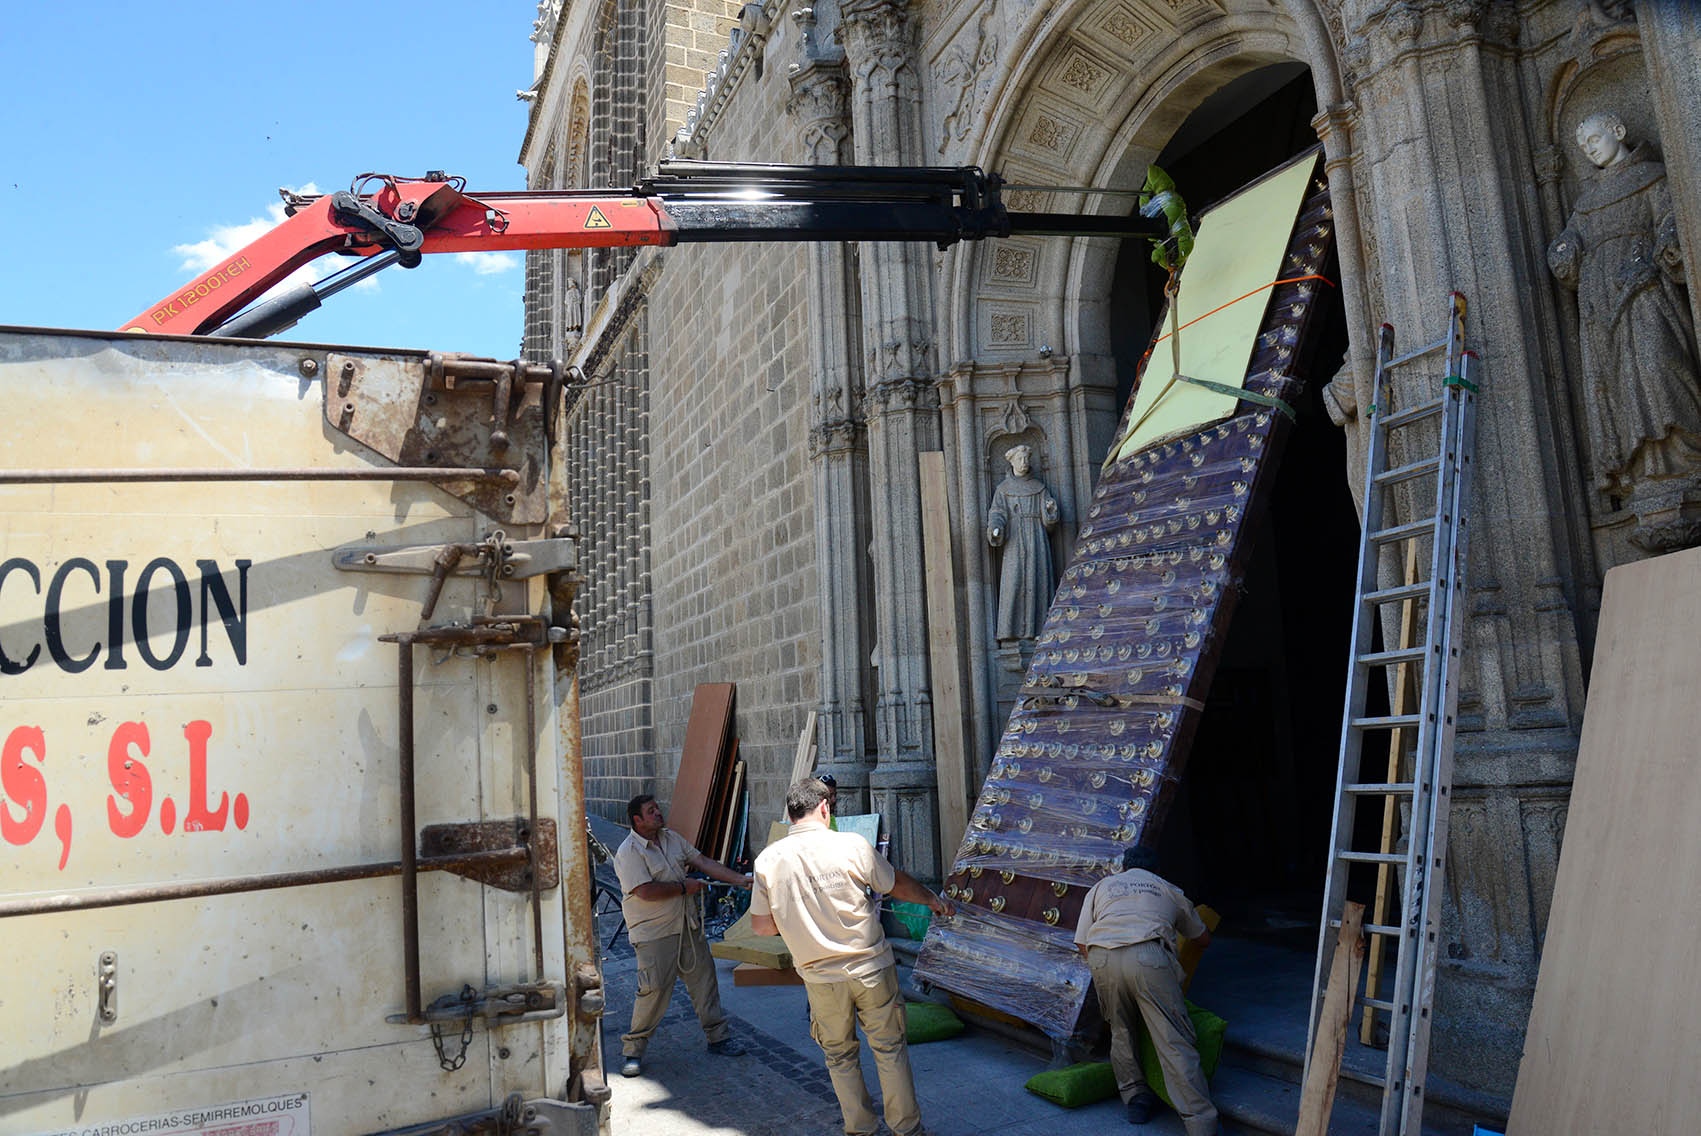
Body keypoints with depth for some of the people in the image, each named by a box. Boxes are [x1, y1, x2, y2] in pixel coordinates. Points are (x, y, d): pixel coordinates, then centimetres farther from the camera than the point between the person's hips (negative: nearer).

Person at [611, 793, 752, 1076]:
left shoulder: (672, 838, 9)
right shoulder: (629, 852, -15)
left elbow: (702, 862, 10)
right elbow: (647, 891, -24)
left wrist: (739, 880, 2)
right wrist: (684, 887, -13)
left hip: (688, 925, 7)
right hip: (653, 933, -7)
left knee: (704, 979, 11)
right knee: (654, 992, -6)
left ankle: (718, 1037, 25)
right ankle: (633, 1050, 11)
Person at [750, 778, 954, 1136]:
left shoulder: (768, 860, -6)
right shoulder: (851, 845, -12)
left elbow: (760, 925, 1)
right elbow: (897, 884, 2)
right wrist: (934, 901, 20)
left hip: (820, 978, 2)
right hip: (871, 968, -2)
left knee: (840, 1055, 19)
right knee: (890, 1047, 14)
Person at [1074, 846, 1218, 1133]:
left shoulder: (1101, 887, 30)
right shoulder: (1169, 890, 30)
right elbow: (1204, 939, 43)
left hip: (1101, 957, 2)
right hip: (1148, 956, -1)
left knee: (1121, 1031, 22)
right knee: (1174, 1040, -1)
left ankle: (1135, 1097, 24)